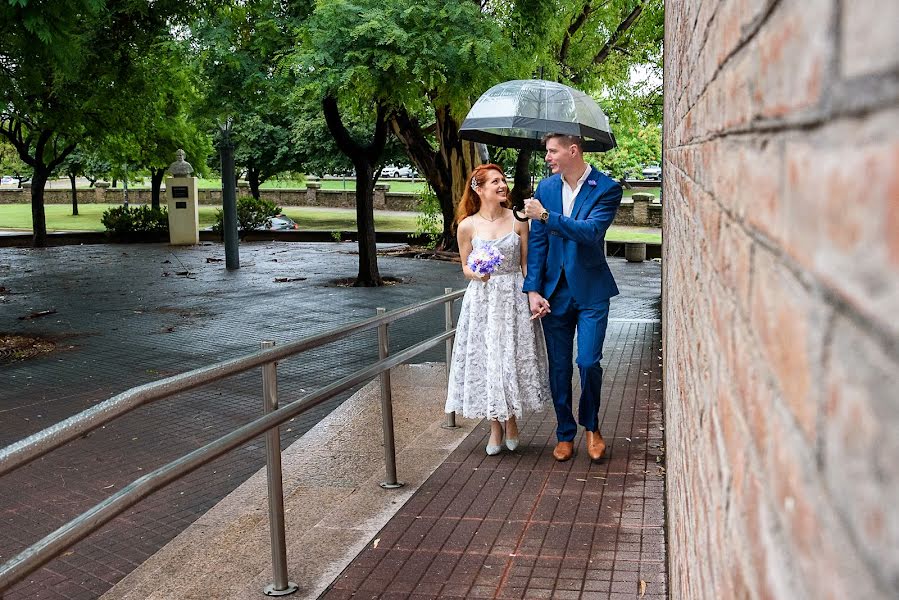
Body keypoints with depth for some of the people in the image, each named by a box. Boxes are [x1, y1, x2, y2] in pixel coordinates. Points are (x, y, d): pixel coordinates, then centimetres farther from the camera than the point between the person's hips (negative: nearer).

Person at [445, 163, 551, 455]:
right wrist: (478, 274, -16)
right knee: (485, 358, 3)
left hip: (514, 297, 0)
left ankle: (511, 420, 26)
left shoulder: (518, 222, -2)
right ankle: (495, 426, 18)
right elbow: (466, 268, 5)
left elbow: (526, 265, 3)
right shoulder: (467, 226, -3)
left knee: (513, 357, 4)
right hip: (481, 299, 0)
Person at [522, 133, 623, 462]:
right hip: (554, 290, 4)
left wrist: (546, 216, -27)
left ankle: (591, 426, 19)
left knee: (588, 362, -7)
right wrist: (533, 289, -3)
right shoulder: (546, 187, 4)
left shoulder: (607, 189, -9)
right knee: (559, 367, 8)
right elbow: (537, 241, 4)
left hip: (590, 290, -4)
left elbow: (591, 232, -23)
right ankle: (565, 433, 23)